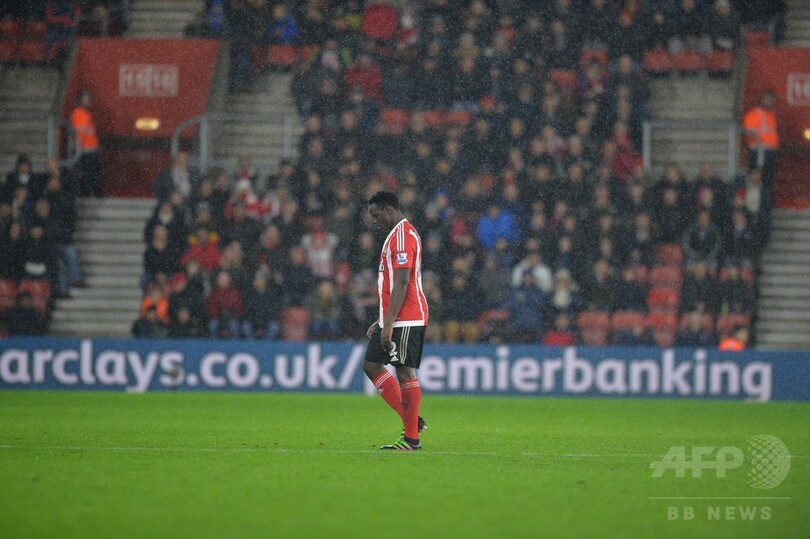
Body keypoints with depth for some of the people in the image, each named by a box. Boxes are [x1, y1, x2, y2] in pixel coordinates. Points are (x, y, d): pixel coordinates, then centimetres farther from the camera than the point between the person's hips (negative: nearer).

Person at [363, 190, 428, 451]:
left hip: (406, 319, -11)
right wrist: (381, 321, 23)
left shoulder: (402, 235, -14)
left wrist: (389, 324, -23)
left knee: (405, 371, -8)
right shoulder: (396, 235, 19)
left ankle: (412, 438, -5)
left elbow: (402, 284, -21)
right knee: (371, 365, 10)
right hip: (391, 319, 11)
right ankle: (411, 420, 10)